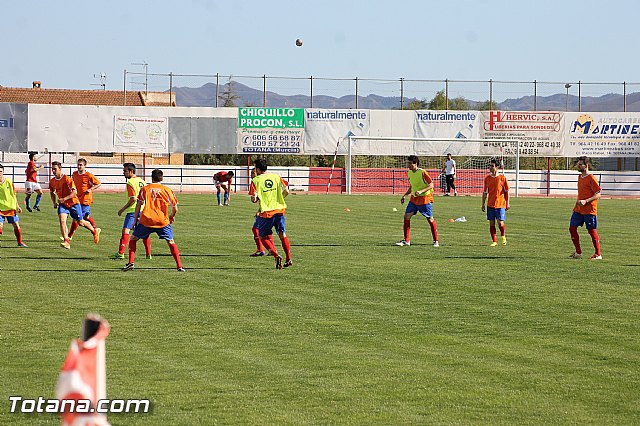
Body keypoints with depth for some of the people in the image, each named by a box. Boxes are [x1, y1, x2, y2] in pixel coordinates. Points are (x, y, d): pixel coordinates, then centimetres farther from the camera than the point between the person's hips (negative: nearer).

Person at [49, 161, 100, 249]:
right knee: (62, 220, -20)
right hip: (62, 204, 4)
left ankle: (95, 231, 36)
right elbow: (52, 192, 20)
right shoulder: (52, 181, 0)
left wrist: (64, 199, -33)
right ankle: (66, 241, -23)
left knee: (80, 222, 9)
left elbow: (74, 192, -25)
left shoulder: (67, 179, -20)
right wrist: (54, 202, 7)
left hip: (73, 203, -4)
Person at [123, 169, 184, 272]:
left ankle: (131, 262, 3)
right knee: (171, 242, 10)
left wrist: (135, 220, 9)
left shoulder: (144, 189, 7)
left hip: (146, 220, 0)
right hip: (162, 221, 0)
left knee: (133, 239, 16)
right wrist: (172, 216, 28)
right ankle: (179, 266, 1)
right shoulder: (167, 190, 7)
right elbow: (175, 208, 8)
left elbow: (138, 206, 3)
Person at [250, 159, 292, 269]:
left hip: (266, 212, -4)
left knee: (263, 237, 9)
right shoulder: (276, 177, 5)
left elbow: (254, 199, -12)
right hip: (279, 210, 4)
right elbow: (286, 191, 1)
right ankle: (288, 259, 15)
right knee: (282, 235, 17)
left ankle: (276, 256, -10)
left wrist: (255, 199, 11)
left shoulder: (256, 180, -6)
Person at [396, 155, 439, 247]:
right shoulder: (409, 173, 6)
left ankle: (436, 241, 11)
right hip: (414, 198, 7)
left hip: (425, 198, -7)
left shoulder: (423, 172, -17)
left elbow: (431, 185, -17)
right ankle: (406, 240, 3)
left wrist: (421, 191, -28)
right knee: (406, 216, -3)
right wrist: (405, 195, 8)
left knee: (430, 219, 0)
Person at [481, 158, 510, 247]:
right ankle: (494, 241, 11)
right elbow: (485, 192, 11)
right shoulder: (487, 178, 5)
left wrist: (507, 203, -1)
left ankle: (503, 236, 20)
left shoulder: (502, 178, -4)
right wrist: (483, 204, 9)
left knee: (500, 223, -7)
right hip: (490, 204, 3)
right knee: (491, 224, 2)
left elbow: (506, 191, 1)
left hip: (500, 204, -3)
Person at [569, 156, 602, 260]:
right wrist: (578, 202, 16)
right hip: (578, 209, 8)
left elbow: (597, 195, -15)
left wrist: (585, 201, -24)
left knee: (592, 231, -4)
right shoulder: (580, 177, 14)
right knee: (572, 228, 3)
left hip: (589, 210, -8)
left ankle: (598, 254, 5)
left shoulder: (591, 178, -12)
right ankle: (578, 253, 12)